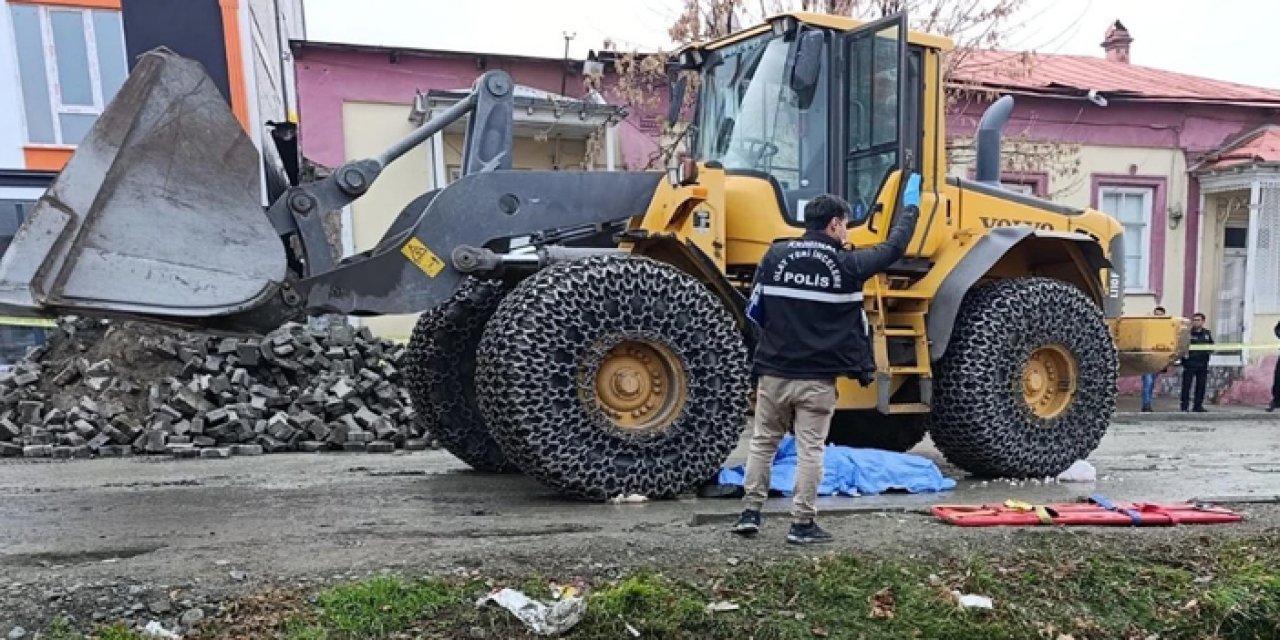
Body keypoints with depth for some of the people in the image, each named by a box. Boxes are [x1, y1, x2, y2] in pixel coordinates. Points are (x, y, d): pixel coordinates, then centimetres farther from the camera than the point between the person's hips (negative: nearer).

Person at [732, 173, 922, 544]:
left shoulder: (776, 255, 0)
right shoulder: (847, 264, -5)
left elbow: (754, 310, 4)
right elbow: (894, 247, 8)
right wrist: (910, 205, 23)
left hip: (773, 371, 3)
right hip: (818, 379, -2)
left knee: (763, 443, 14)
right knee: (810, 450, 5)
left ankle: (750, 513, 18)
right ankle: (802, 524, 10)